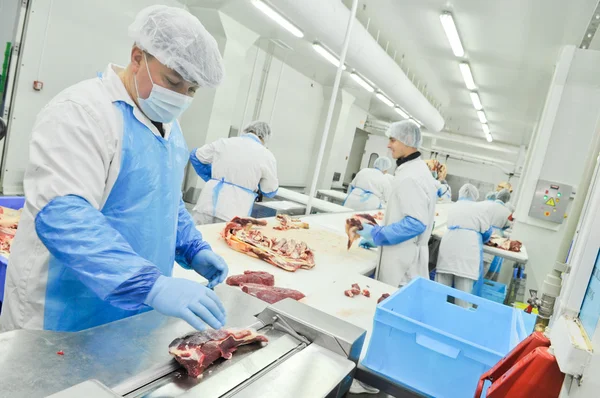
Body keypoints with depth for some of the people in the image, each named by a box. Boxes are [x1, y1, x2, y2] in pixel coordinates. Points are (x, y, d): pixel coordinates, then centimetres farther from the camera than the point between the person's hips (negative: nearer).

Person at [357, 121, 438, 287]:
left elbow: (416, 223, -26)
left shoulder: (411, 176, -21)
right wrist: (377, 238, 18)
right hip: (403, 255, 10)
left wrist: (376, 233, -19)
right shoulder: (414, 169, 12)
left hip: (403, 260, -10)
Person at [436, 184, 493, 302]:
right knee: (464, 288, -2)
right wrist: (481, 240, 30)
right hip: (468, 249, -5)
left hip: (448, 246, 5)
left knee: (442, 284, 9)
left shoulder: (454, 206, 20)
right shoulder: (480, 207, 4)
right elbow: (487, 231, 9)